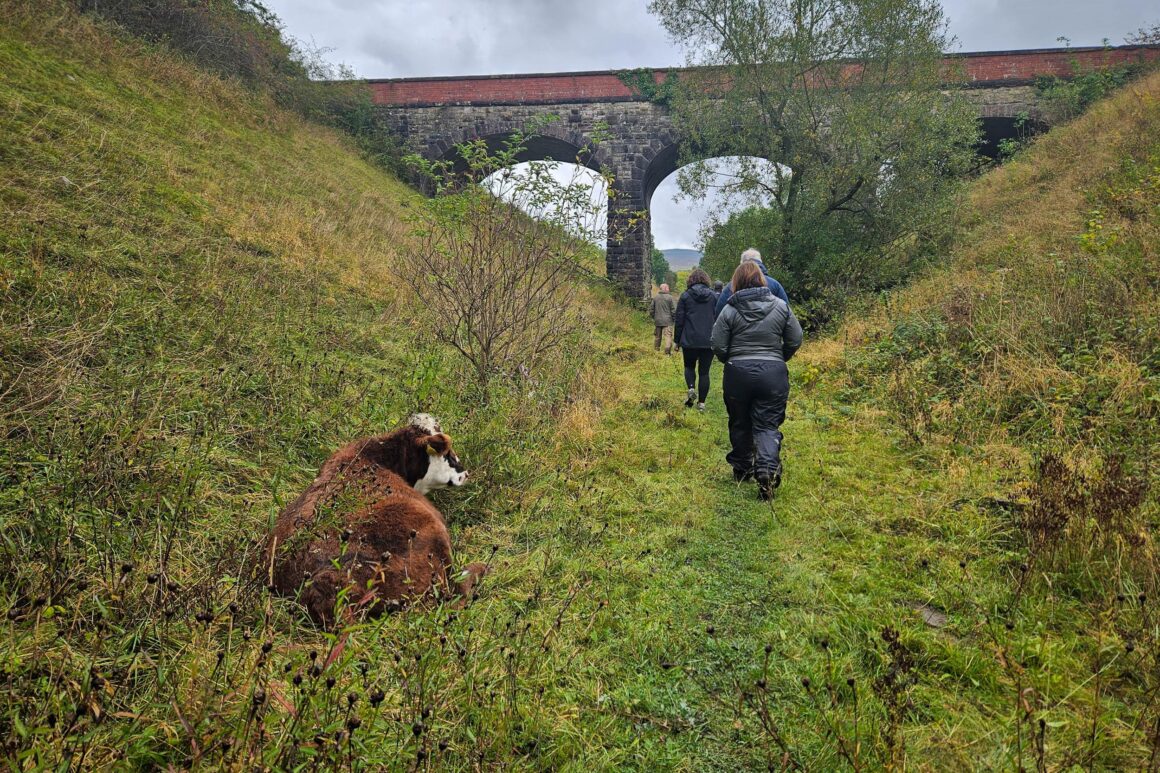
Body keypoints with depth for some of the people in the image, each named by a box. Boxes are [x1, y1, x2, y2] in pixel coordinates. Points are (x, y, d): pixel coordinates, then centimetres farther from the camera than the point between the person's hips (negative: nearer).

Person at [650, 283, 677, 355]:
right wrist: (673, 317, 7)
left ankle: (657, 349, 24)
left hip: (657, 320, 5)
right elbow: (673, 310, -7)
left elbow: (652, 309, 9)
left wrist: (653, 318, 20)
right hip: (667, 320, -4)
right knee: (668, 335, -5)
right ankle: (667, 351, -17)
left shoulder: (655, 297, 4)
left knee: (658, 336, 16)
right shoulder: (670, 297, -9)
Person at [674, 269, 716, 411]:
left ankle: (691, 388, -7)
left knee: (689, 366, 19)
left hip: (689, 340, -1)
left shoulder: (685, 296, -2)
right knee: (704, 371, 8)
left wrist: (677, 340, 6)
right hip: (709, 341, 1)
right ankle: (701, 402, 7)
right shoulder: (713, 296, 4)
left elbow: (679, 320, -1)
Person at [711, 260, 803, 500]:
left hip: (738, 374, 0)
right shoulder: (781, 306, -1)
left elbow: (718, 347, -6)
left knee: (740, 423, 16)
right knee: (768, 425, 3)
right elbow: (795, 341, 3)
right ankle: (767, 469, -18)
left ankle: (742, 469, 28)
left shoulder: (729, 310, -7)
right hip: (774, 374, 0)